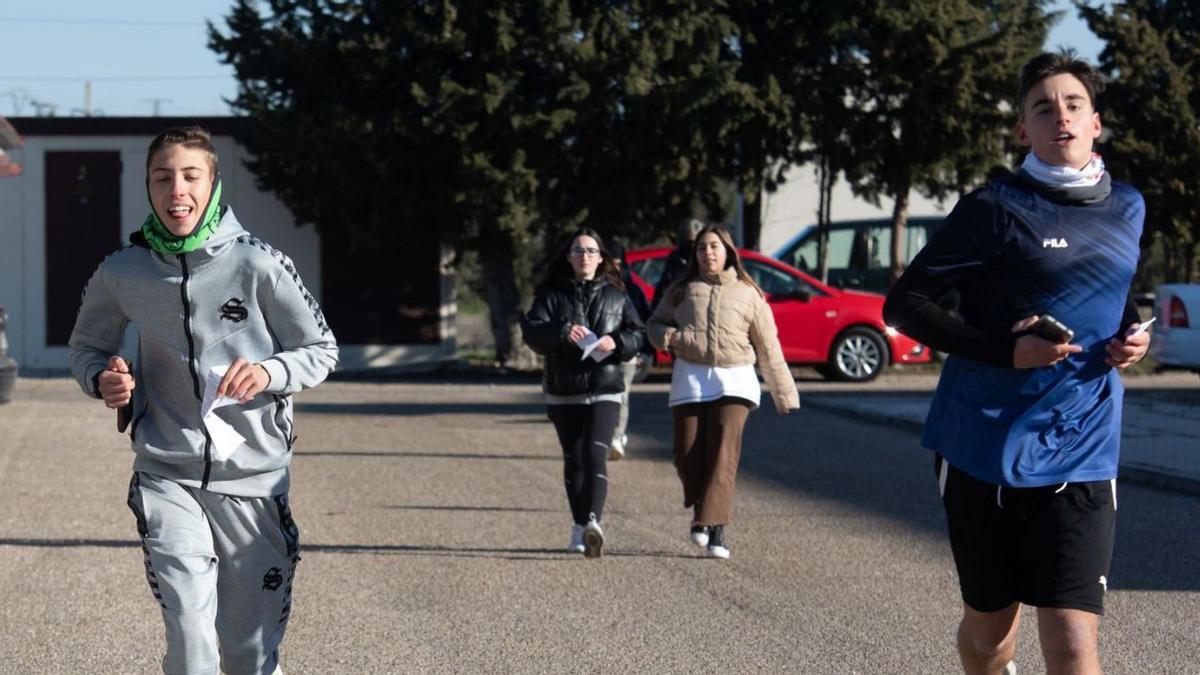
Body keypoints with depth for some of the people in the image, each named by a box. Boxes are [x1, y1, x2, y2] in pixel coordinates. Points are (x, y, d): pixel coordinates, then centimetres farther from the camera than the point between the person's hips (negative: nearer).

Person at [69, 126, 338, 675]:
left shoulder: (258, 265, -9)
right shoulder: (121, 273, -2)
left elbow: (322, 349, 1)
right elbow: (87, 345, 16)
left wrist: (269, 373, -19)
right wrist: (102, 379, -7)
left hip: (253, 478, 0)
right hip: (166, 476, 0)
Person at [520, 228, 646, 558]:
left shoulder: (615, 296, 8)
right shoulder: (552, 296, 4)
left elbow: (638, 334, 3)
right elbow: (531, 332, -8)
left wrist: (617, 342, -18)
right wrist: (563, 332, -25)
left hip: (604, 390, -1)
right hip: (563, 393, 1)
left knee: (596, 454, -18)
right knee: (573, 460, 9)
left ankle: (593, 521, -31)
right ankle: (580, 528, 20)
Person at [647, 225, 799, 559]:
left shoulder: (747, 294, 8)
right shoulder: (682, 291, 12)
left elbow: (768, 348, 10)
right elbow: (655, 324, 21)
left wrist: (784, 395, 10)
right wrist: (668, 337, -4)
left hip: (733, 379, -2)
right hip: (690, 379, 2)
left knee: (723, 454, -15)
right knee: (687, 455, -3)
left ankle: (715, 527, -18)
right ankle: (701, 509, 23)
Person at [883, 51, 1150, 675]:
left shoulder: (1126, 210, 9)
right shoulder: (996, 209, -6)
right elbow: (904, 304, -5)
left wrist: (1133, 333, 5)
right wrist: (1004, 350, -17)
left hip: (1080, 457, 2)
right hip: (984, 452, -2)